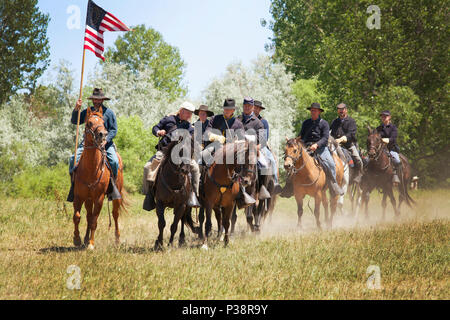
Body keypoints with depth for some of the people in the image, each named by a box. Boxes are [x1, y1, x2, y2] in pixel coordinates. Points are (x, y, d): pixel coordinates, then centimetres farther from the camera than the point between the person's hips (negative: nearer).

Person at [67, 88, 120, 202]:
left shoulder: (109, 112, 4)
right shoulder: (88, 111, 13)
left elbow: (113, 130, 1)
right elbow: (74, 121, 13)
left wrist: (106, 141, -15)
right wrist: (76, 109, -3)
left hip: (105, 142, -2)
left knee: (114, 161, -25)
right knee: (74, 159, -17)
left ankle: (112, 183, -5)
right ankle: (74, 184, -6)